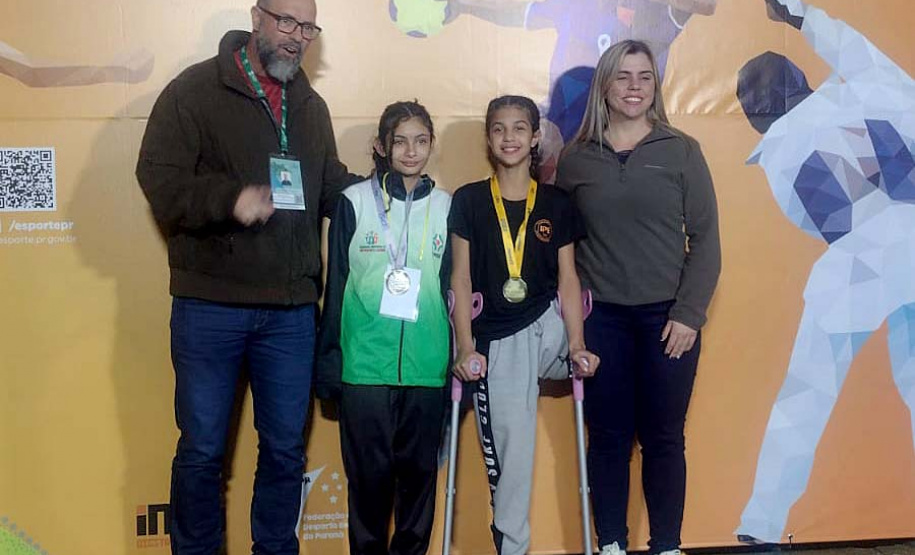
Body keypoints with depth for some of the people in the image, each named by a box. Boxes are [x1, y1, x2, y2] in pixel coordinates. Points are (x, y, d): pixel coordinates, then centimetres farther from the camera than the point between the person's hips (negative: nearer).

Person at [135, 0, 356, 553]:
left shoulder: (312, 106, 15)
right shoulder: (195, 90, -3)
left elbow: (332, 188, 21)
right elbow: (160, 179, -12)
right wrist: (230, 198, -27)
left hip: (291, 310, 5)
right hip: (210, 307, -4)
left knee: (286, 447, 12)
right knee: (202, 449, 6)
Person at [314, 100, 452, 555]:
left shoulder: (445, 206, 8)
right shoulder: (354, 202, 2)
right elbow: (335, 286, 4)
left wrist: (460, 358, 12)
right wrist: (328, 359, 1)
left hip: (426, 364, 2)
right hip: (364, 361, -2)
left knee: (419, 468, 8)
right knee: (369, 471, 4)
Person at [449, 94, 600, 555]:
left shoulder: (557, 204, 5)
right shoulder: (468, 201, 1)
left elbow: (567, 279, 2)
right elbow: (461, 278, -2)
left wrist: (576, 344, -9)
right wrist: (465, 346, -10)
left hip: (548, 327, 2)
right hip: (496, 343, -2)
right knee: (510, 459, 0)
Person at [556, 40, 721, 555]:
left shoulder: (682, 150, 1)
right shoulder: (576, 159, 4)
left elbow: (705, 238, -1)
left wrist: (689, 314, -8)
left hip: (668, 318, -1)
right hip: (602, 319, 1)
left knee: (663, 438, 6)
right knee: (609, 436, 8)